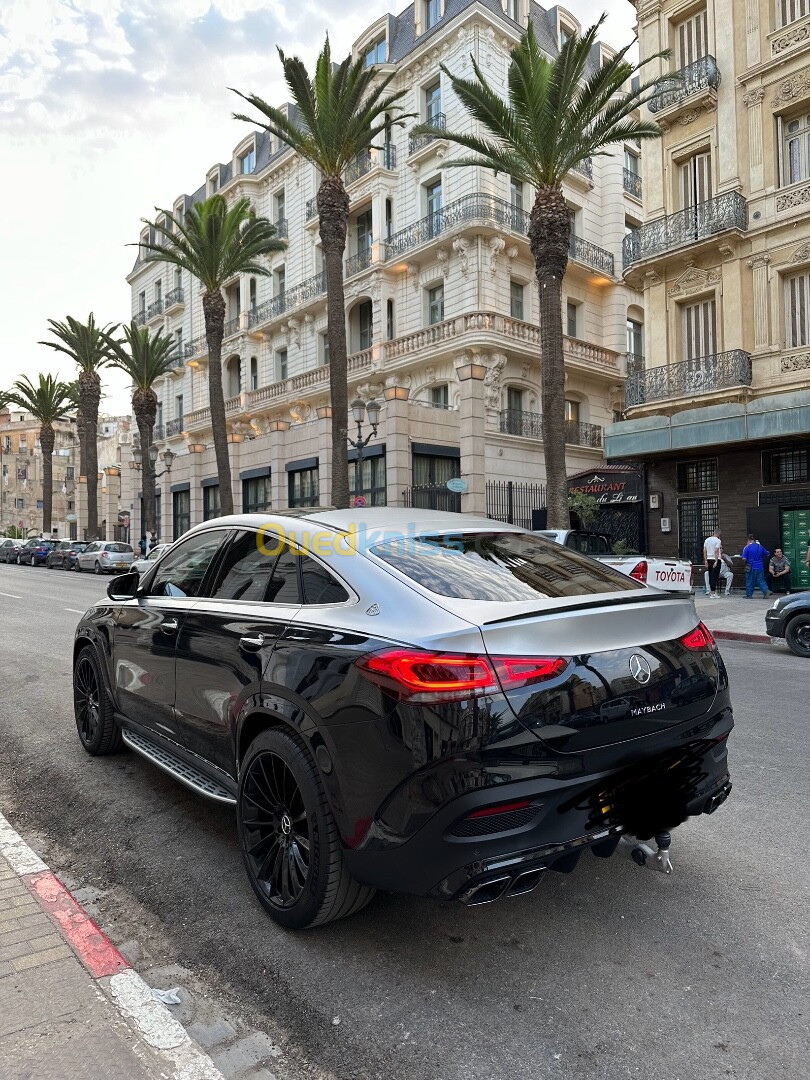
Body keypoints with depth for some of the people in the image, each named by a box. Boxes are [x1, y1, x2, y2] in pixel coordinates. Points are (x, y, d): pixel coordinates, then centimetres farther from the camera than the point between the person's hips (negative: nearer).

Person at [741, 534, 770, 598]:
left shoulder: (747, 547, -9)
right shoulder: (760, 546, 5)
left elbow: (744, 558, -13)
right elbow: (767, 554, 16)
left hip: (751, 567, -4)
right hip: (760, 567, 4)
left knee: (749, 581, 5)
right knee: (761, 580, 10)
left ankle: (749, 595, 9)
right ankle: (766, 592, -6)